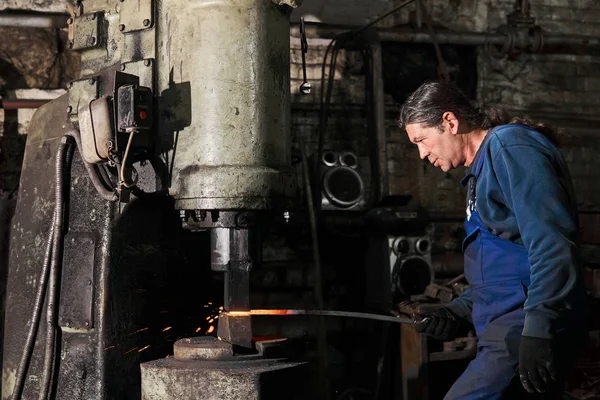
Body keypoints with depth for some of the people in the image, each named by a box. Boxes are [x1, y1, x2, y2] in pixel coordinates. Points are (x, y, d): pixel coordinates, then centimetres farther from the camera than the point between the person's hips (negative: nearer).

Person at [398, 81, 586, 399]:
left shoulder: (510, 145, -8)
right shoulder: (481, 169, 23)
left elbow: (551, 243, -20)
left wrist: (538, 330, -24)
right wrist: (460, 311, 13)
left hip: (523, 334, -10)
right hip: (509, 332, 10)